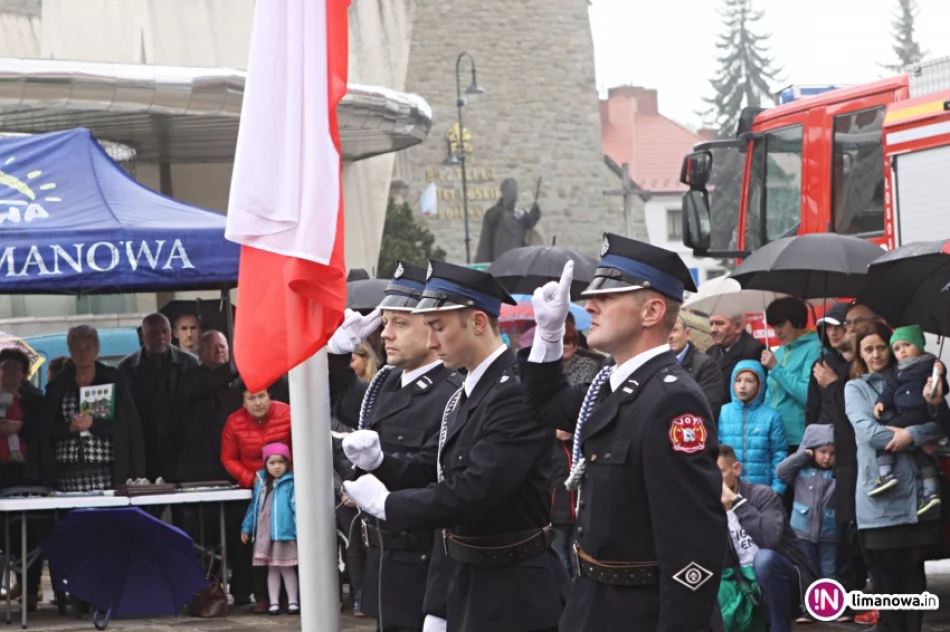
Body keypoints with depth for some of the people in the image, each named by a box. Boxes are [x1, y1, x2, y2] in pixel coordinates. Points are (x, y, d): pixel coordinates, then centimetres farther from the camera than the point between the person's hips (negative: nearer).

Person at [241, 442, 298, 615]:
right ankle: (274, 602, 15)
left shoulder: (291, 484, -7)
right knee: (272, 568, 10)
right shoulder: (261, 483, 10)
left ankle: (293, 601, 12)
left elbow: (297, 507, -14)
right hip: (264, 532, 5)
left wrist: (301, 530, -21)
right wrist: (246, 528, 14)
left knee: (286, 567, 2)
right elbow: (254, 506, 15)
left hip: (283, 532, -5)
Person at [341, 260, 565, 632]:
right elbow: (430, 467, 15)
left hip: (515, 591, -9)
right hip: (469, 579, 9)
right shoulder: (467, 392, 11)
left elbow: (474, 492, -27)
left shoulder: (517, 394, -21)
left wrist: (386, 503, -19)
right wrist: (377, 461, -4)